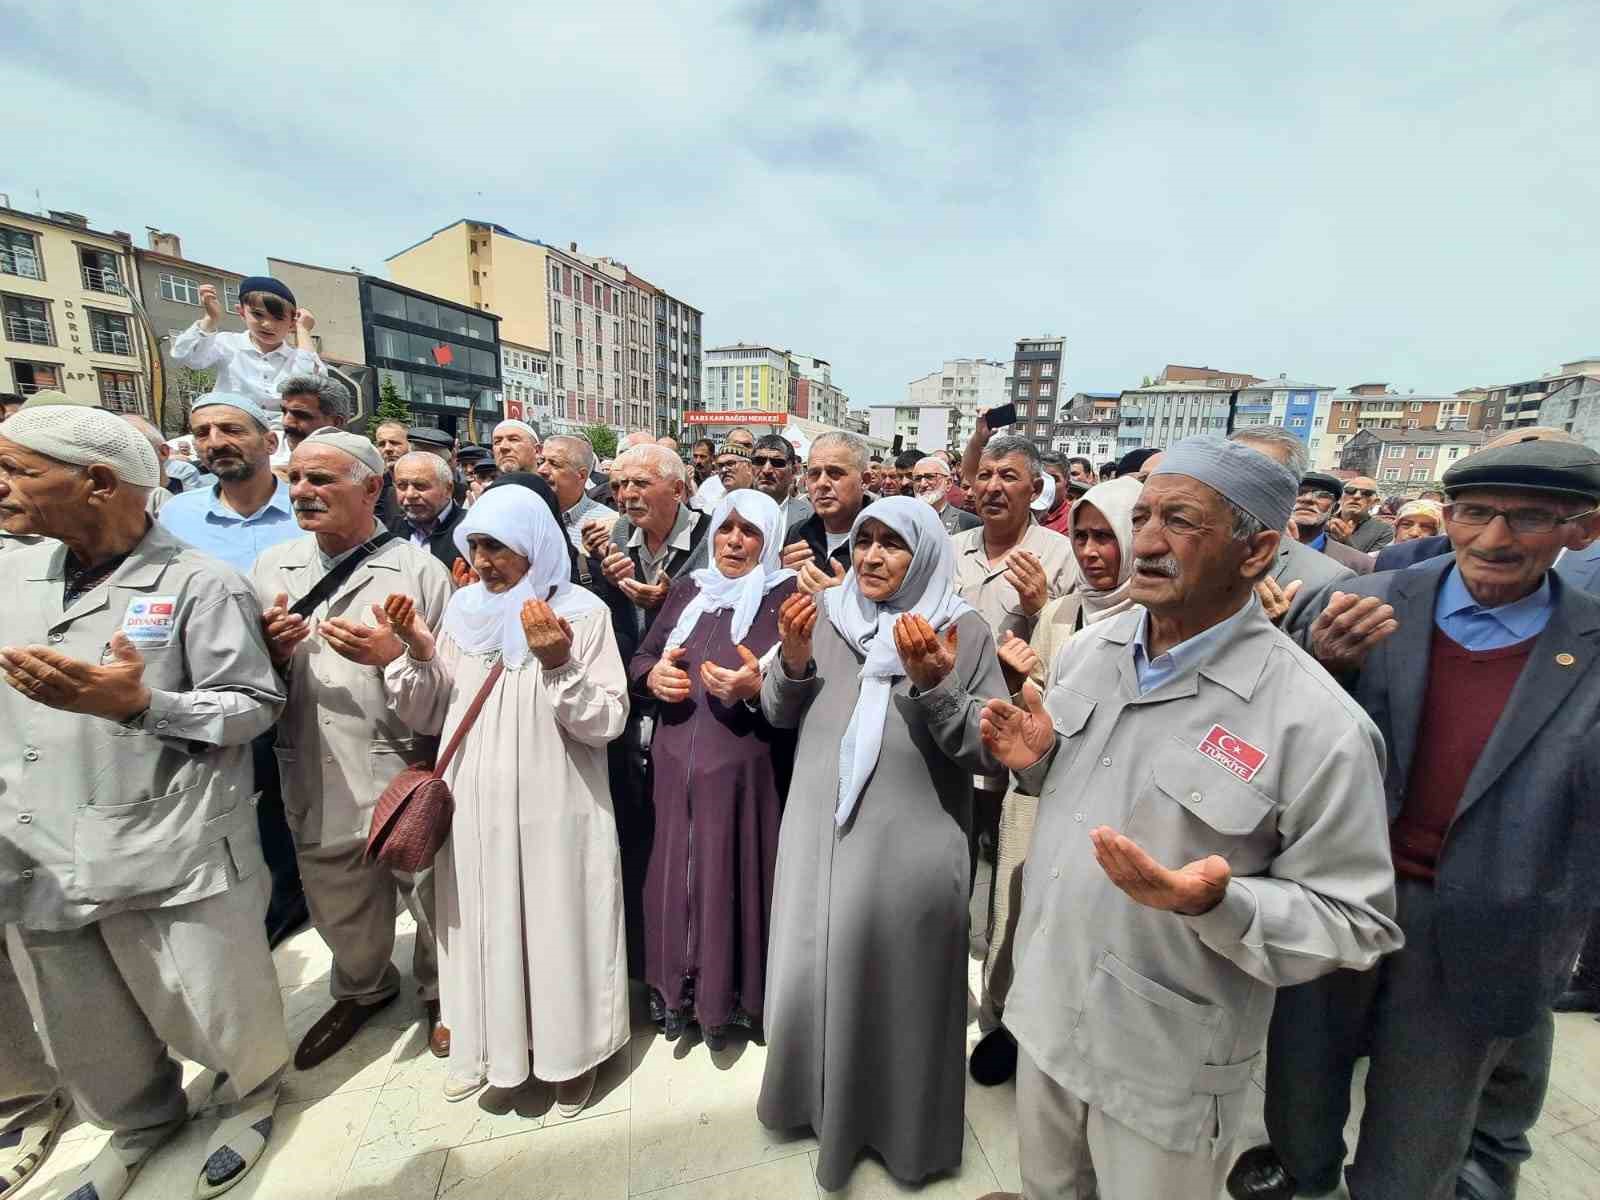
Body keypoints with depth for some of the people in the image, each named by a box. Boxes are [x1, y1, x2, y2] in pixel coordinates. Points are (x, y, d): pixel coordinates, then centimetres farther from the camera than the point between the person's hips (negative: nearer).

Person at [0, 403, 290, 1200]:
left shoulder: (199, 583, -13)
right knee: (84, 1034, 23)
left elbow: (257, 704, -14)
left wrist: (140, 702, -25)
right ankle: (139, 1122, 50)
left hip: (176, 857, -6)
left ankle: (251, 1097, 41)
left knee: (217, 1009, 11)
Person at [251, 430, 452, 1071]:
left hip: (407, 777, -4)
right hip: (314, 784, 5)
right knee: (339, 911, 23)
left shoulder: (418, 568, -8)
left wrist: (394, 655, -26)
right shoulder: (271, 567, 7)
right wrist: (270, 649, -9)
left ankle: (440, 993, 41)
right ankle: (361, 990, 52)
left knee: (431, 900, 13)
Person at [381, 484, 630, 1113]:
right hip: (475, 808, 4)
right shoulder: (463, 609, 4)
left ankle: (570, 1048, 34)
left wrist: (558, 663, -26)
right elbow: (429, 717, 8)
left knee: (558, 925, 9)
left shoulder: (582, 612, -10)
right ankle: (489, 1042, 43)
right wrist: (419, 652, -8)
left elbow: (606, 723, -13)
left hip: (555, 812, -4)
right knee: (483, 926, 18)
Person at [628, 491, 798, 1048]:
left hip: (744, 767, -4)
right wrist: (652, 676, -7)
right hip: (676, 761, 4)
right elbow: (640, 658, 14)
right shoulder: (688, 588, 10)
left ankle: (733, 993, 29)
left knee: (734, 875, 6)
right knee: (675, 872, 13)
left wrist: (759, 687, -27)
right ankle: (678, 987, 35)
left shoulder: (786, 596, -4)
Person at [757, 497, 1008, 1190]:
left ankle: (902, 1122, 44)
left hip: (911, 849, -3)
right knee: (813, 973, 18)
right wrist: (793, 660, -13)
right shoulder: (823, 614, 2)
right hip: (820, 835, 3)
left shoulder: (965, 631, -7)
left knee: (897, 986, 13)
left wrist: (931, 684, -24)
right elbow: (778, 714, 8)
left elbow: (993, 752, -9)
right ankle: (819, 1097, 49)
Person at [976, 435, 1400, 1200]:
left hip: (1170, 1062, -4)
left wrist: (1216, 903, -32)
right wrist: (1035, 758, -12)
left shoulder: (1319, 725, -23)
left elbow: (1356, 920, -15)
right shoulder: (1090, 648, -5)